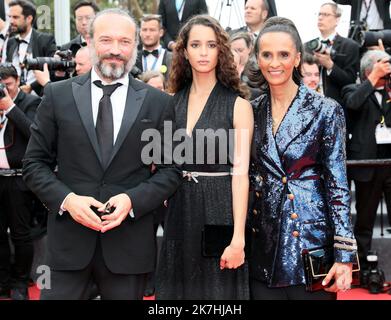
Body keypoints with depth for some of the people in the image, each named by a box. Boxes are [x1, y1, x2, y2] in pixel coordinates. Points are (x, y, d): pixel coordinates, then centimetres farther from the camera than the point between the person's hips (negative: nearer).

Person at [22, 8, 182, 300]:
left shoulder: (158, 102, 3)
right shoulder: (58, 95, 3)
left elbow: (170, 169, 4)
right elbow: (35, 163, 5)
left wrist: (132, 200, -12)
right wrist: (66, 199, -12)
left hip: (130, 241, 0)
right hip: (69, 239, 0)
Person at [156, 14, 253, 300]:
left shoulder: (237, 104, -6)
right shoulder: (173, 102, 7)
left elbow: (240, 172, -11)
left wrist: (238, 237, -16)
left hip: (219, 211, -4)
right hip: (179, 210, 4)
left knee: (218, 287, 5)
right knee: (180, 286, 12)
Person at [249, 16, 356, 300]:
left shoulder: (326, 110, -6)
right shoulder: (252, 111, 6)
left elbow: (338, 185, -7)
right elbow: (246, 175, 11)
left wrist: (345, 255, -12)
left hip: (310, 239, -4)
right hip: (262, 243, 4)